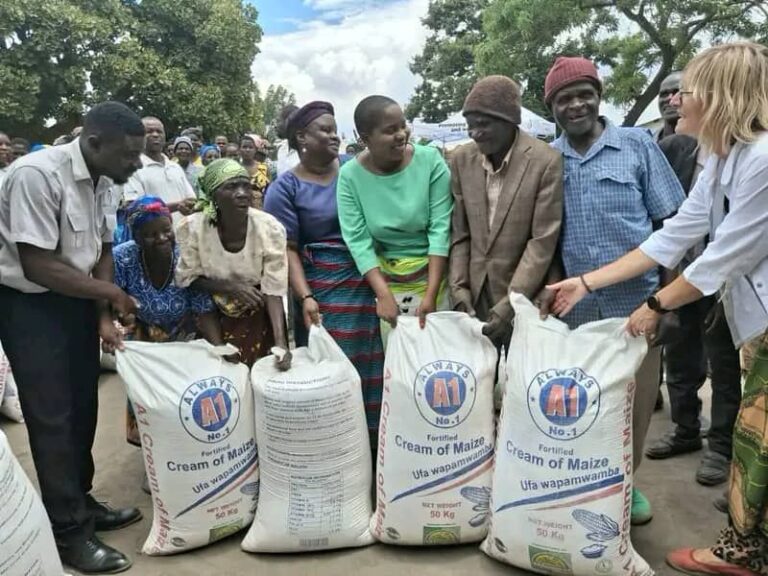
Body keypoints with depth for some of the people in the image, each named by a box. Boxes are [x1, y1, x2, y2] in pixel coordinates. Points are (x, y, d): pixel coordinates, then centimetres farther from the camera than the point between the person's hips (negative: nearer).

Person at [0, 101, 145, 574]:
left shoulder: (105, 181, -2)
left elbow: (103, 250, 5)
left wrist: (103, 316, -2)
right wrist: (111, 293, -17)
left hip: (76, 297, 7)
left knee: (83, 407, 15)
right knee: (52, 417, -2)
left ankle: (82, 502, 33)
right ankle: (70, 532, 13)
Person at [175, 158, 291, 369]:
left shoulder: (271, 229, -22)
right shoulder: (192, 228, -20)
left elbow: (274, 290, -20)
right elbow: (186, 279, -8)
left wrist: (280, 341, -32)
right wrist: (229, 287, -23)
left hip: (259, 316, 0)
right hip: (212, 316, 0)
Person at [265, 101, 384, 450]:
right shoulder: (286, 187, -1)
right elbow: (287, 248, -6)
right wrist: (305, 297, -17)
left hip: (371, 281, 3)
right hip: (325, 289, -3)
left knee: (373, 363, 7)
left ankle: (374, 441, 23)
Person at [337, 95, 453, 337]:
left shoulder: (430, 160, -12)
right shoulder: (350, 175, -9)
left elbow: (441, 227, -14)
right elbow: (358, 240, -12)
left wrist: (431, 294, -19)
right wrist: (384, 295, -21)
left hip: (434, 272, 0)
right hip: (387, 280, 1)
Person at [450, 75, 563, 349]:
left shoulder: (546, 161, -12)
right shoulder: (461, 159, 1)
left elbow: (543, 241, -14)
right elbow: (459, 233, 4)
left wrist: (511, 303, -17)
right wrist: (459, 288, -4)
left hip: (525, 296, -3)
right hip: (475, 293, 4)